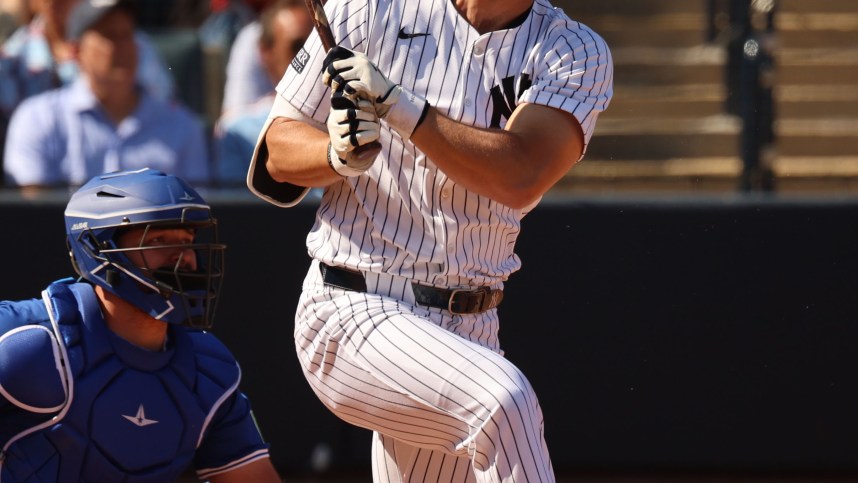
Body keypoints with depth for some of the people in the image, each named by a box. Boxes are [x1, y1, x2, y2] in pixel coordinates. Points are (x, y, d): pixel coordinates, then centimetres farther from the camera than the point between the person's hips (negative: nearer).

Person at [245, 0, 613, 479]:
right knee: (502, 397, -29)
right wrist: (340, 154, -17)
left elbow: (521, 179, -18)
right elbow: (278, 154, 5)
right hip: (351, 311, -4)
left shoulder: (576, 53, 0)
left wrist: (400, 106, -25)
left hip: (470, 330, 4)